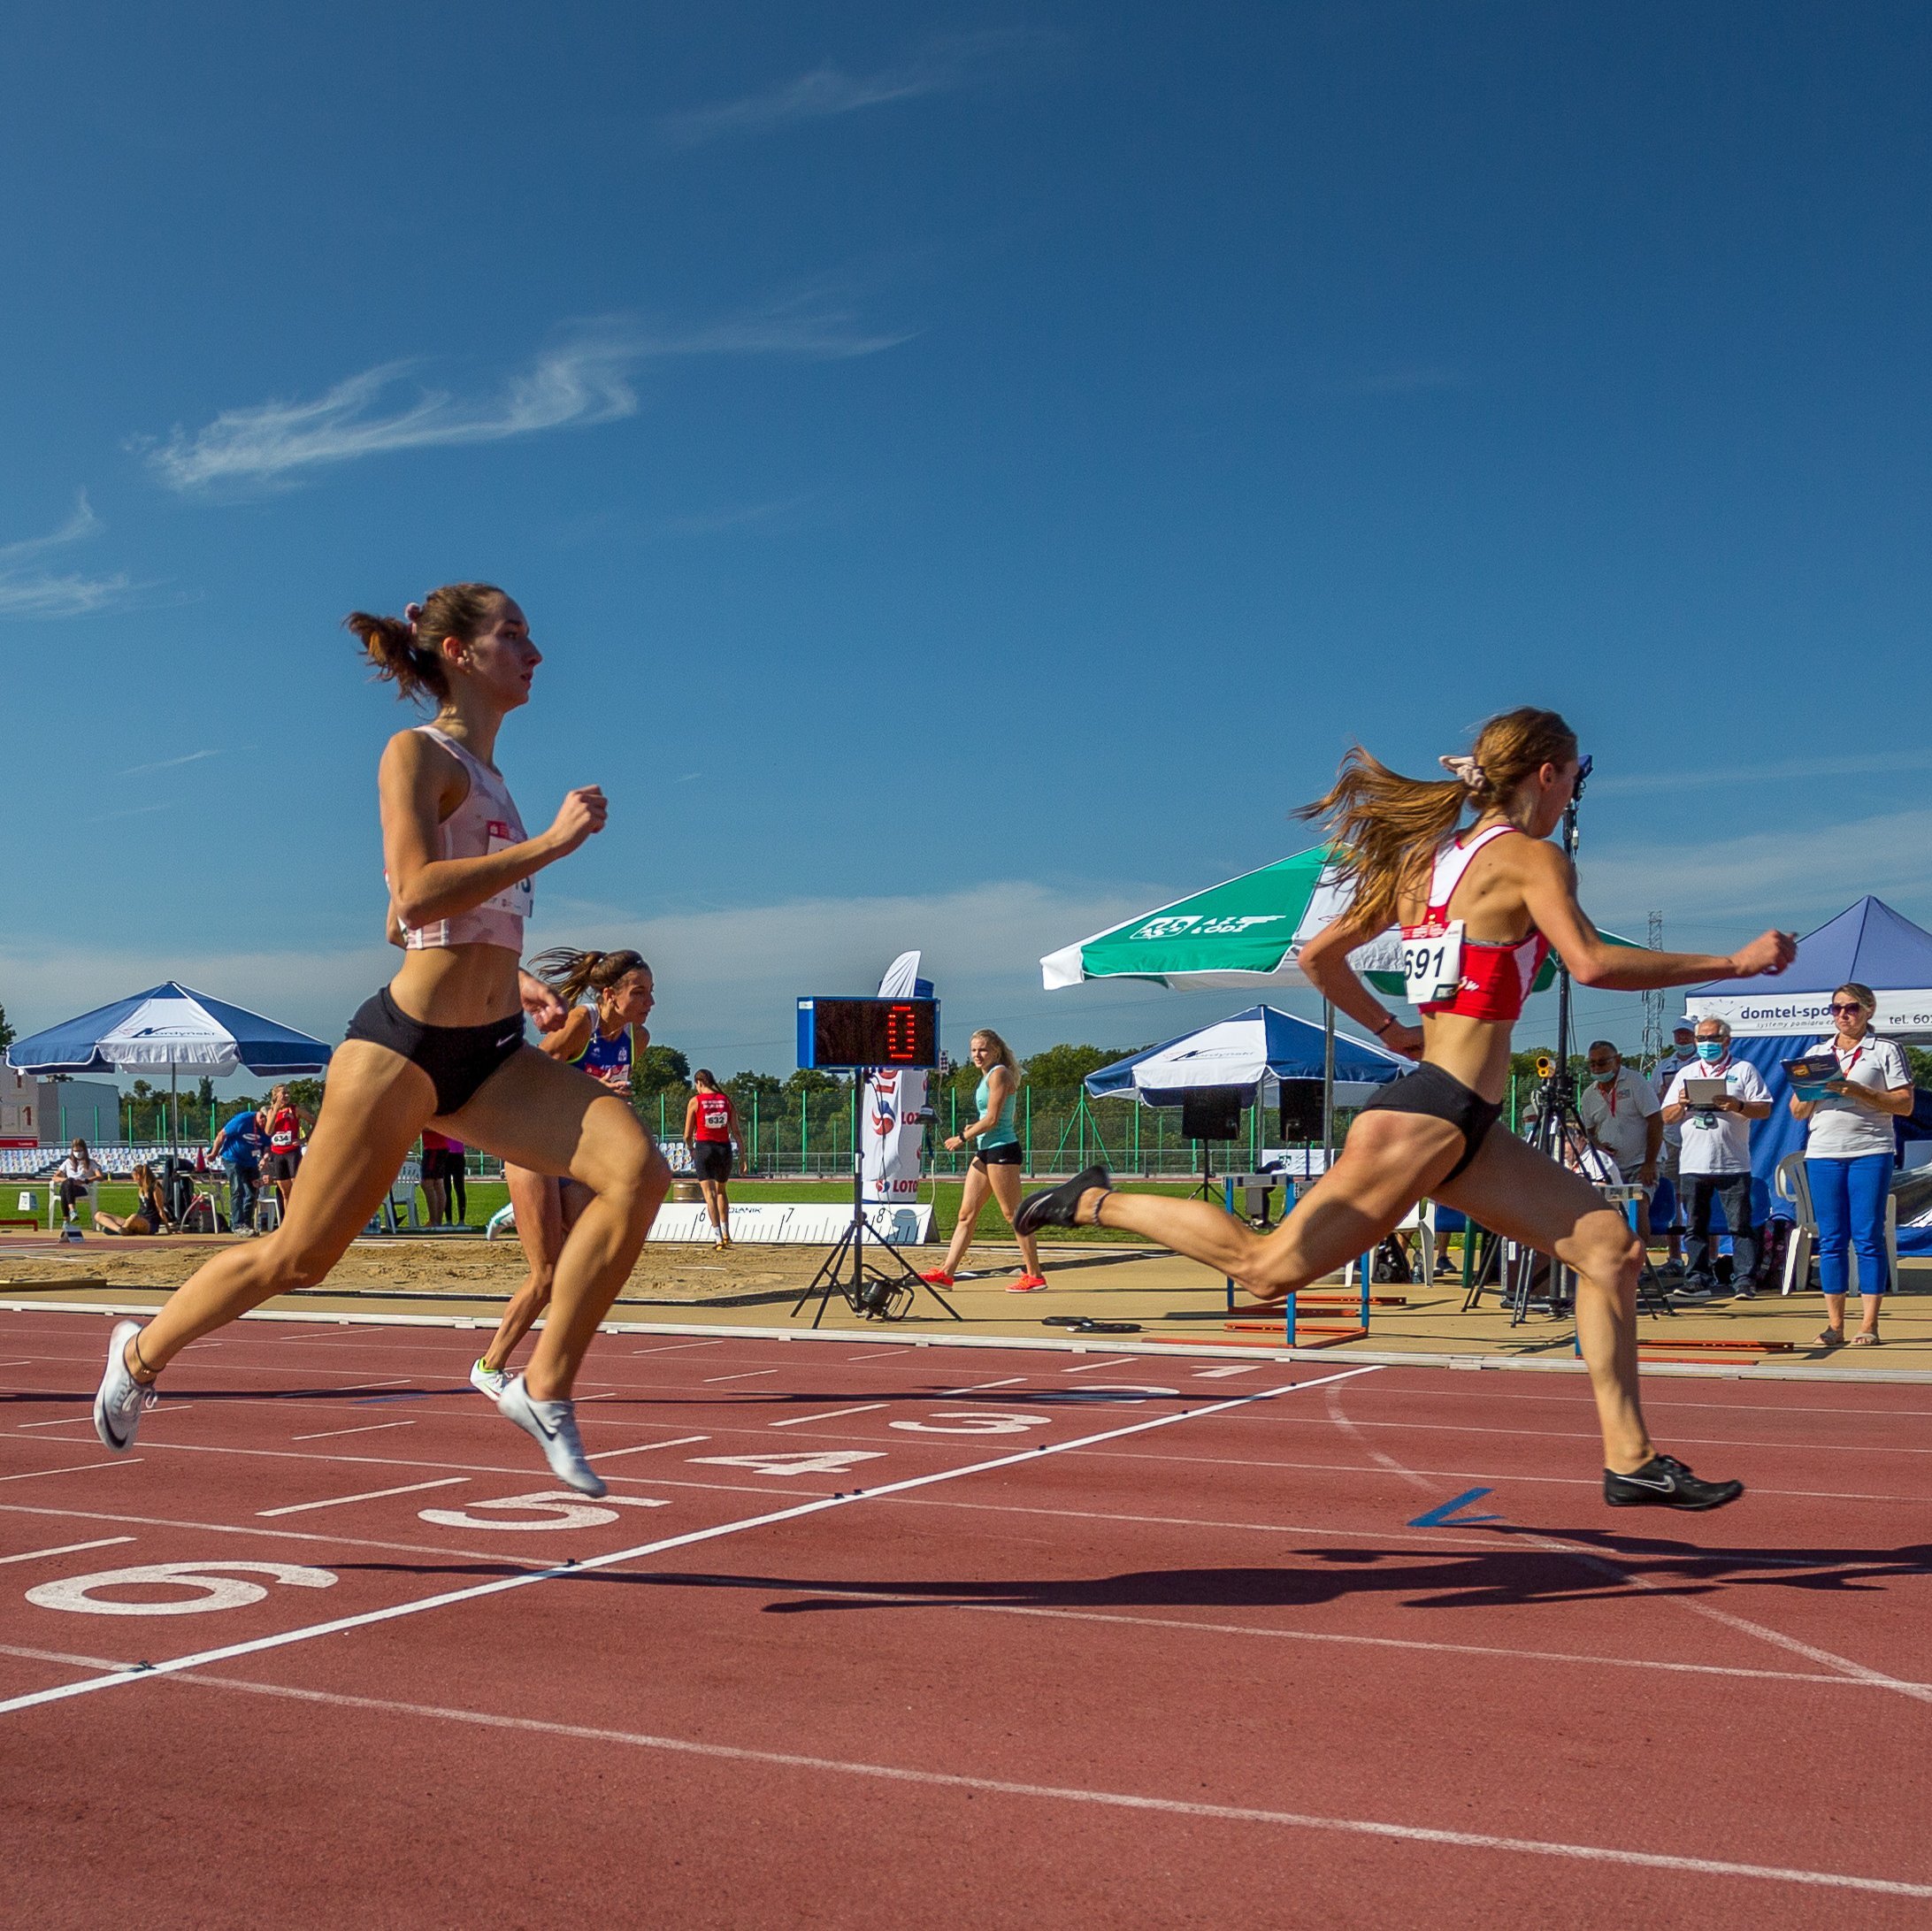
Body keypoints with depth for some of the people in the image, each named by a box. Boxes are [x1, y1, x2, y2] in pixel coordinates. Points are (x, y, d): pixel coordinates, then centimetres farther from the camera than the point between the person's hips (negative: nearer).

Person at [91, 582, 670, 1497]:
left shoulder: (487, 775, 18)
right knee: (299, 1256, 5)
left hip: (491, 1057, 7)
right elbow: (417, 896, -22)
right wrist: (550, 843, -20)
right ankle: (143, 1351, 32)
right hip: (406, 1043, -7)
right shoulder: (417, 753, -5)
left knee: (639, 1171, -17)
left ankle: (546, 1388, -9)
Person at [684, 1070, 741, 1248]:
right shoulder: (726, 1100, 4)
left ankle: (718, 1237, -13)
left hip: (704, 1148, -3)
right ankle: (726, 1233, 22)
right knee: (721, 1191, 23)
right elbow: (736, 1132, 1)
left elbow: (688, 1135, 0)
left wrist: (691, 1150, 19)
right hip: (724, 1149, 3)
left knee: (709, 1194, -3)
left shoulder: (694, 1101, -3)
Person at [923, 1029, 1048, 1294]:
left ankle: (1034, 1275, 1)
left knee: (1013, 1215, -5)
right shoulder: (988, 1076, 18)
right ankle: (947, 1273, 6)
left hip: (1002, 1150, -10)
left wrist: (962, 1138, -10)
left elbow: (992, 1119, -17)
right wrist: (973, 1128, 8)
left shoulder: (999, 1074, -10)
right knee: (966, 1214, 6)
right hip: (986, 1152, 10)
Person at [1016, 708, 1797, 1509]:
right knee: (1268, 1268, -4)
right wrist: (1732, 963, -16)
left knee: (1609, 1245, 5)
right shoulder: (1530, 859, -7)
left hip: (1465, 1130, 10)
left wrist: (1393, 1033, 24)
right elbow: (1592, 963, -24)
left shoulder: (1429, 859, 16)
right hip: (1429, 1119, -10)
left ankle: (1630, 1459, 6)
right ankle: (1097, 1203, 9)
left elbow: (1319, 954, 18)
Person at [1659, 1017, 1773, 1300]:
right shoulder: (1686, 1074, 18)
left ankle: (1745, 1281, -3)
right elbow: (1667, 1117, 14)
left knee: (1741, 1226, -4)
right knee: (1696, 1226, 5)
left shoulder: (1743, 1070, 7)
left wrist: (1738, 1106, -17)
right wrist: (1681, 1104, -6)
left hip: (1733, 1164, -4)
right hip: (1693, 1165, 4)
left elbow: (1764, 1109, 0)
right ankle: (1698, 1280, 10)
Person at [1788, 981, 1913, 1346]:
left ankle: (1868, 1325, -1)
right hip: (1822, 1155, 3)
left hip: (1870, 1153, -3)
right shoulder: (1815, 1053, 16)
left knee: (1868, 1238, -5)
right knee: (1831, 1240, 2)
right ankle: (1834, 1325, 5)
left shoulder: (1885, 1051, 6)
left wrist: (1859, 1092, -13)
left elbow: (1904, 1104, -3)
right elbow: (1797, 1112, 15)